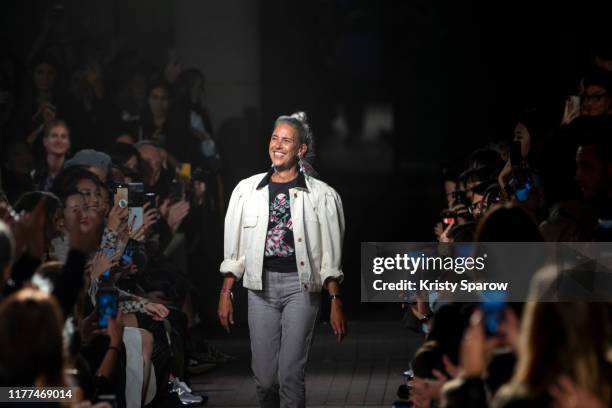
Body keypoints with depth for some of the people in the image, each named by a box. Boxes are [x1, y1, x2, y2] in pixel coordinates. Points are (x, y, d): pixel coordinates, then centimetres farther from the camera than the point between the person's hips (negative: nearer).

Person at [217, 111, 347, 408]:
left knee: (290, 375, -8)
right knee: (264, 378, 2)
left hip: (300, 286, -2)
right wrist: (225, 294, 6)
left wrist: (336, 304, -4)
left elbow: (331, 257, 1)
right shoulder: (247, 189, 9)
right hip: (261, 286, 2)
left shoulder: (322, 195, 1)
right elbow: (234, 249, 11)